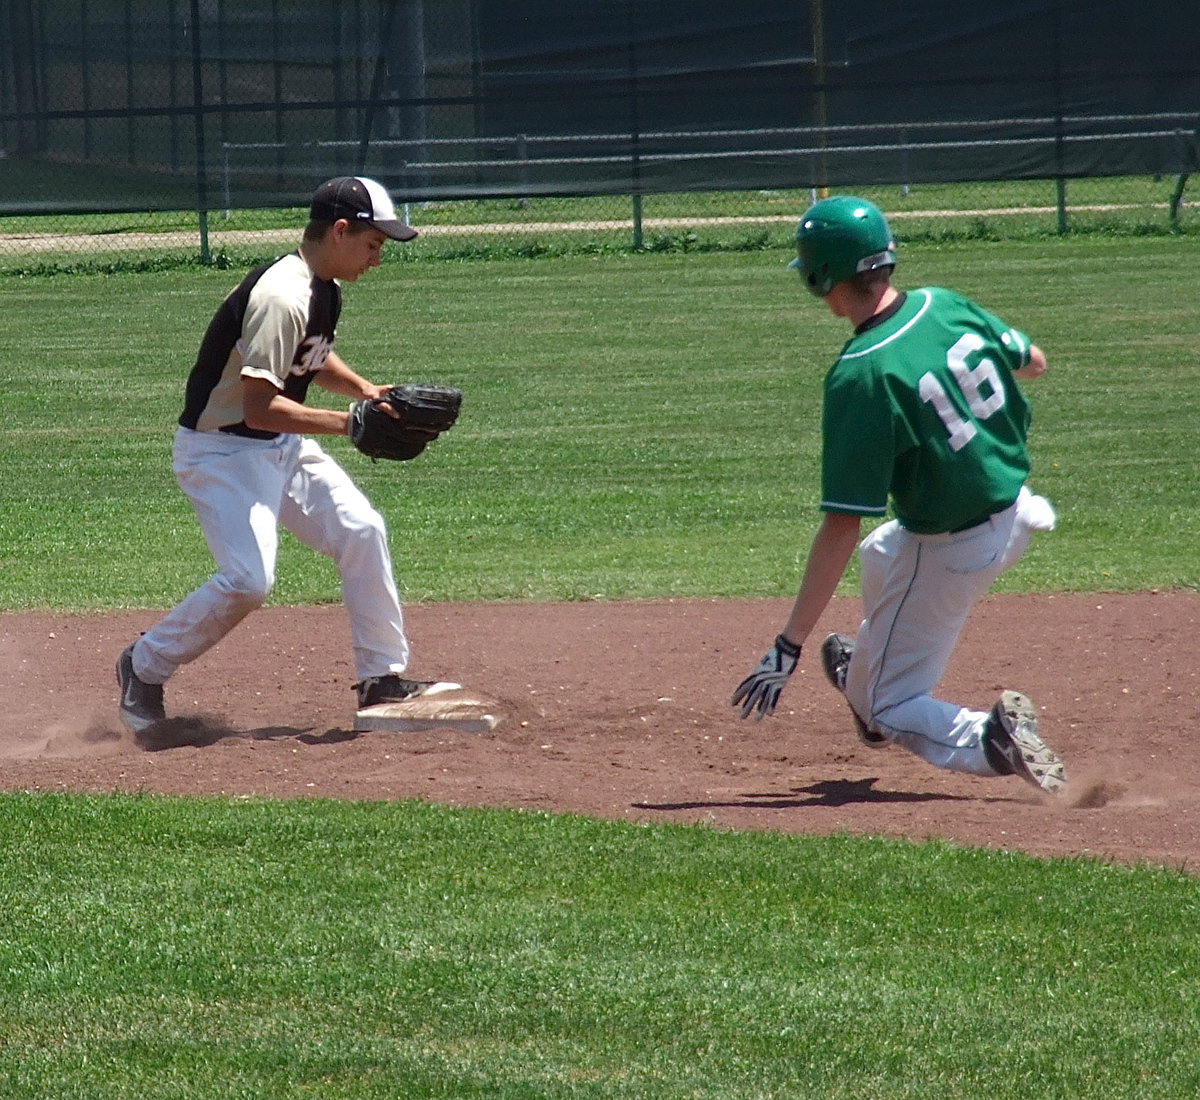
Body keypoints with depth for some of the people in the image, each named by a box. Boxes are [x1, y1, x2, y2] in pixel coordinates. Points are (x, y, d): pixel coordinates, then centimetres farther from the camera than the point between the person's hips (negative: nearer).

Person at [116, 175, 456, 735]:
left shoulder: (325, 287, 4)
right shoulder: (283, 298, -27)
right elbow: (259, 408, -31)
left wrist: (365, 389, 6)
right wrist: (349, 423, -31)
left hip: (283, 446, 10)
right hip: (221, 450, -10)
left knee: (362, 533, 2)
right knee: (248, 579, -20)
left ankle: (382, 678, 12)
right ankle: (144, 666, 0)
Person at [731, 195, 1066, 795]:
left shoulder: (860, 375, -29)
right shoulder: (946, 305, -8)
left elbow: (842, 526, -29)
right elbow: (1032, 361, 13)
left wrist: (788, 646, -25)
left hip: (953, 552, -8)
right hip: (1015, 513, 8)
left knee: (894, 708, 8)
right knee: (881, 556, 35)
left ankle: (993, 738, -18)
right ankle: (864, 683, 56)